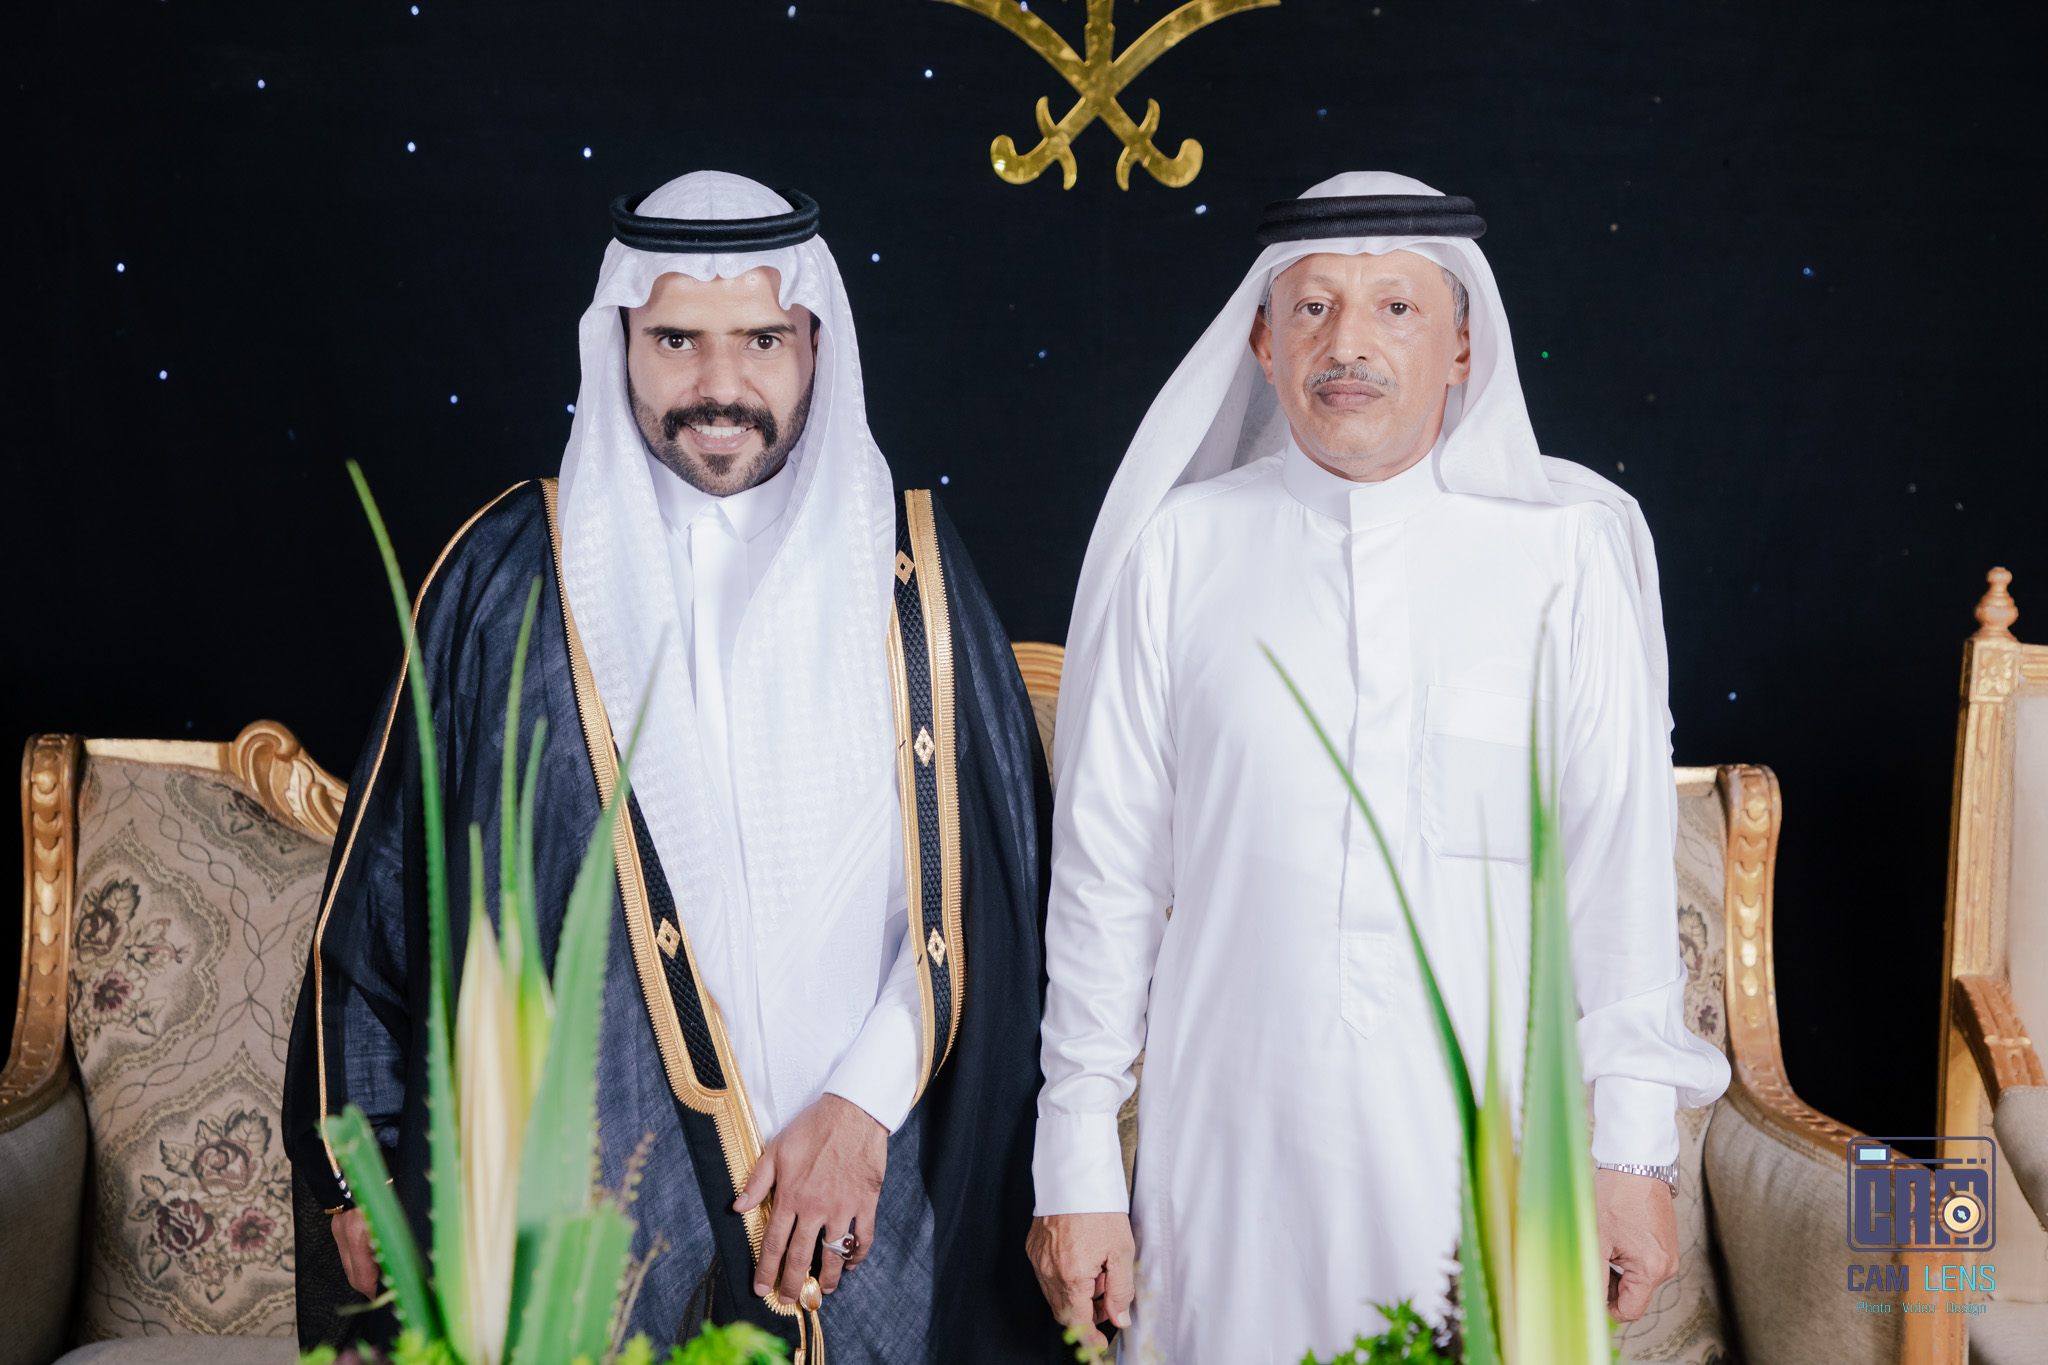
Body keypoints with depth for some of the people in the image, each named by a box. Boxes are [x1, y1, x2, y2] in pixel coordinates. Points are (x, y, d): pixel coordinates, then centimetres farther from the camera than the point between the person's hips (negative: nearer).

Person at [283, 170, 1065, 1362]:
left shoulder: (908, 571, 0)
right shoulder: (511, 578, -2)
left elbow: (990, 875, -1)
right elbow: (387, 885, 3)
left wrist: (866, 1101, -10)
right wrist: (364, 1165, 4)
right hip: (582, 1208, -1)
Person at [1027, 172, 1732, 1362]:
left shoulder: (1569, 542, -1)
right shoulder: (1176, 551, 0)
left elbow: (1623, 850, 0)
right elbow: (1107, 871, 1)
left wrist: (1635, 1146, -2)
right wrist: (1080, 1169, 2)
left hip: (1498, 1146, 0)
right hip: (1235, 1156, 1)